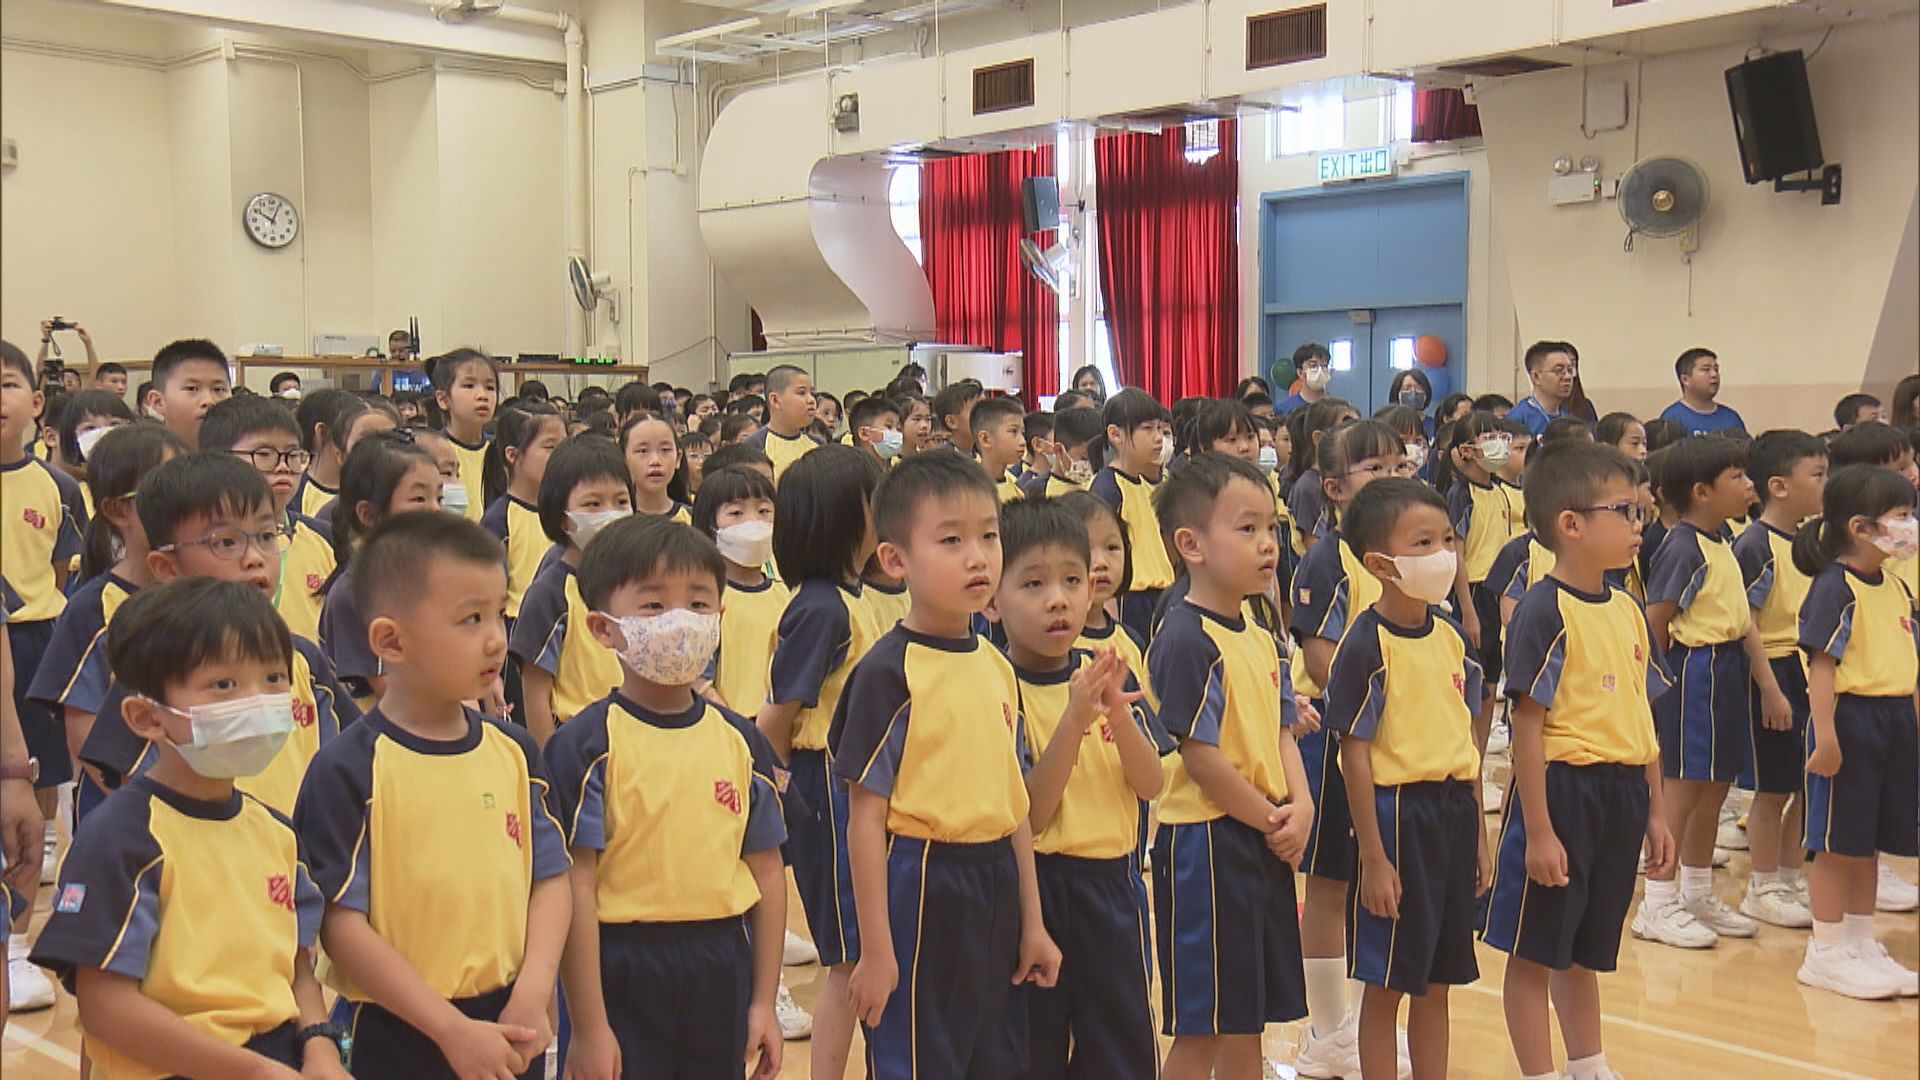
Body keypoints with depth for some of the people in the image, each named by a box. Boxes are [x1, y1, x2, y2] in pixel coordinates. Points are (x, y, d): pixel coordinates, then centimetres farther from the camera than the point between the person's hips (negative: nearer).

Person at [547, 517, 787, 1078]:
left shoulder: (741, 741, 4)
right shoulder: (587, 744, -9)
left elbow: (766, 872, 8)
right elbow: (575, 885, -12)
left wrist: (764, 1001, 7)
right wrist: (589, 1028, -12)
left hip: (720, 969, 4)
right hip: (622, 971, -4)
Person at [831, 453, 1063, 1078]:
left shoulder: (997, 667, 8)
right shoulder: (889, 673, -13)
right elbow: (866, 818, -13)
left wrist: (1032, 922, 15)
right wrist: (875, 950, -13)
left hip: (994, 885, 7)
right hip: (919, 885, -7)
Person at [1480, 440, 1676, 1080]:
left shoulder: (1628, 611, 8)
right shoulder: (1544, 613, -14)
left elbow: (1642, 719, 14)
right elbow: (1528, 728, -16)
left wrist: (1655, 810, 15)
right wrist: (1538, 831, -17)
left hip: (1622, 791, 8)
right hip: (1563, 787, -7)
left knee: (1586, 948, 20)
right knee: (1534, 951, 5)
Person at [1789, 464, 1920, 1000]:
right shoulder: (1834, 588, -14)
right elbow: (1821, 665, -17)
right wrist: (1825, 734, -21)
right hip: (1851, 718, -8)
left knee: (1872, 840, 15)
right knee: (1838, 843, 1)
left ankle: (1862, 944, 26)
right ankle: (1826, 953, 11)